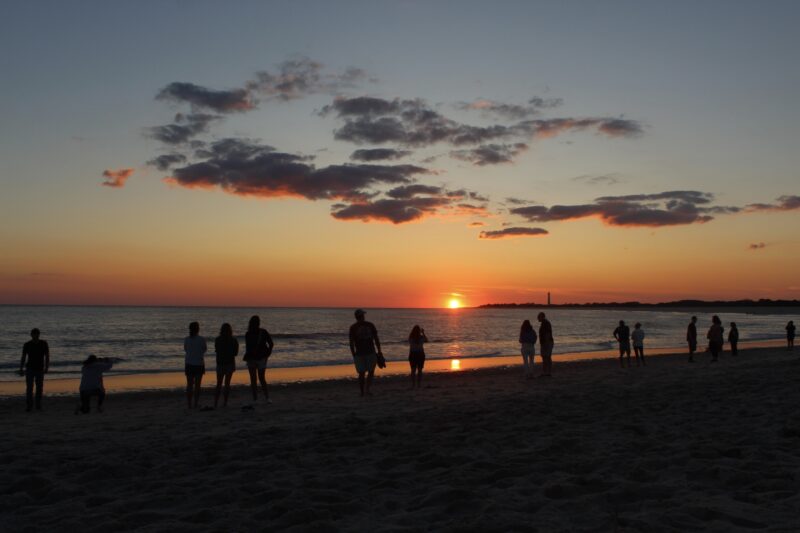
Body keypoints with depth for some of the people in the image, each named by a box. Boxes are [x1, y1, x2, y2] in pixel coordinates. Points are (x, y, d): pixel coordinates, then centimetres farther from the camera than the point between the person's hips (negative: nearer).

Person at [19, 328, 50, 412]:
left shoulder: (44, 344, -3)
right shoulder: (27, 345, -4)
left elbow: (47, 356, -1)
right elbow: (23, 358, 2)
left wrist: (46, 367, -11)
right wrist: (21, 369, -2)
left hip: (40, 369, 1)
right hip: (29, 369, -1)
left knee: (39, 388, 4)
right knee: (29, 388, -5)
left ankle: (38, 405, 15)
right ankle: (29, 406, 2)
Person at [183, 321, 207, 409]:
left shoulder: (186, 339, -3)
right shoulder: (201, 339, -12)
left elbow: (185, 350, 13)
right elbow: (205, 350, 3)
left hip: (189, 364, 3)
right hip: (199, 364, -3)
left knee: (189, 385, 9)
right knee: (197, 385, 4)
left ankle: (189, 404, 8)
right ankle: (195, 404, 3)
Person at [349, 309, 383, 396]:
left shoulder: (353, 327, -2)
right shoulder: (370, 325, 1)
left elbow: (351, 343, -4)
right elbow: (376, 339, 1)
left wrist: (354, 356, 3)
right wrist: (379, 351, 8)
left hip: (359, 354, 0)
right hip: (371, 353, 0)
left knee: (361, 374, 12)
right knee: (370, 372, 12)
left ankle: (362, 392, 14)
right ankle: (367, 390, -3)